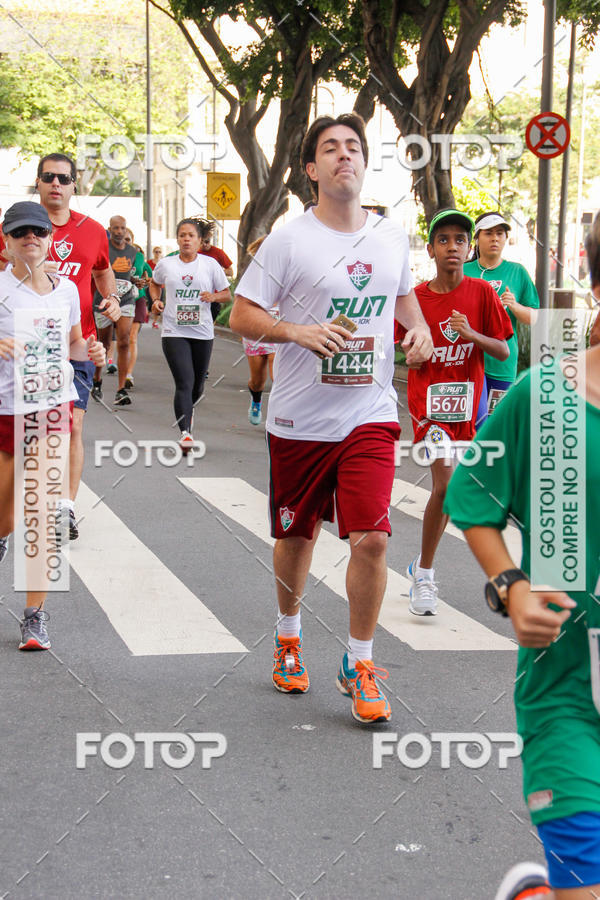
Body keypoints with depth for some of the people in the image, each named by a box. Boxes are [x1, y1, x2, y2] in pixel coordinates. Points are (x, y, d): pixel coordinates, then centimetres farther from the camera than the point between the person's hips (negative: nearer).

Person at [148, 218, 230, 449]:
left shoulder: (210, 264, 3)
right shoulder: (165, 264, 4)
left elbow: (226, 293, 10)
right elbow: (154, 283, 24)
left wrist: (213, 296, -12)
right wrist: (156, 300, 5)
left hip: (203, 332, 2)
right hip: (174, 332, -2)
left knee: (197, 385, 13)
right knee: (184, 383, -17)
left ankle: (187, 410, 46)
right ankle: (185, 432, -20)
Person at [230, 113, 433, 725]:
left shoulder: (392, 238, 6)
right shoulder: (288, 240, -7)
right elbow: (241, 315, -5)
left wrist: (418, 329, 5)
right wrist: (299, 331, -21)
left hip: (370, 416, 2)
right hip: (299, 418, -1)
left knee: (371, 538, -10)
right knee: (296, 535, 13)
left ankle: (358, 666, 8)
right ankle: (288, 636, 40)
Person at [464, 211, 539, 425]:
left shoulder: (517, 272, 9)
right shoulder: (463, 272, 6)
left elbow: (534, 319, 9)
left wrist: (514, 306, -10)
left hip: (502, 362, 2)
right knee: (477, 417, -19)